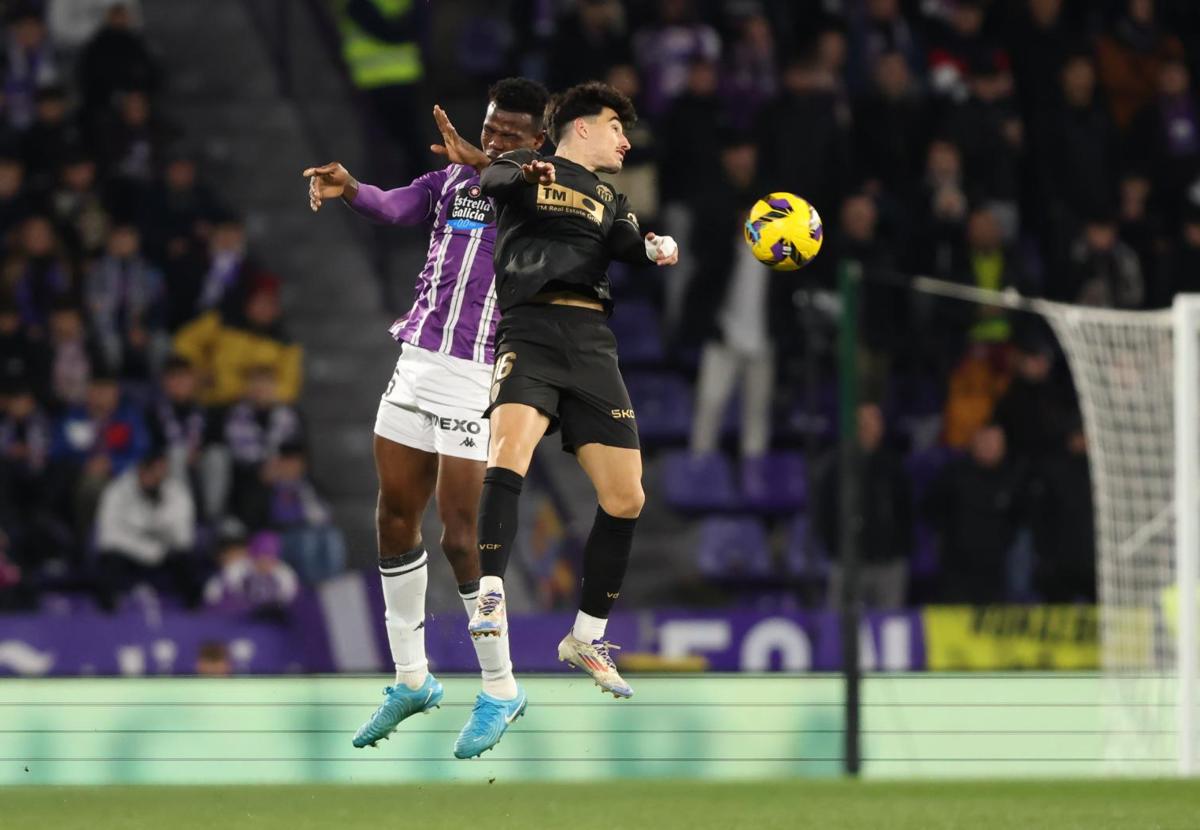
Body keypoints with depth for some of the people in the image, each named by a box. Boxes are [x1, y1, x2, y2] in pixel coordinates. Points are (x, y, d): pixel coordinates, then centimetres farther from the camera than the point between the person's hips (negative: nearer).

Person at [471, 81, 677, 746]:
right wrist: (526, 175, -34)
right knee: (509, 450, -32)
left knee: (625, 498, 1)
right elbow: (492, 181, -11)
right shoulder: (525, 172, 12)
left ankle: (586, 639, 16)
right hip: (531, 330, -6)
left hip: (592, 345, 6)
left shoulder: (609, 199, 27)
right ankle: (490, 600, -38)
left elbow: (624, 242, 7)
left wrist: (655, 248, -17)